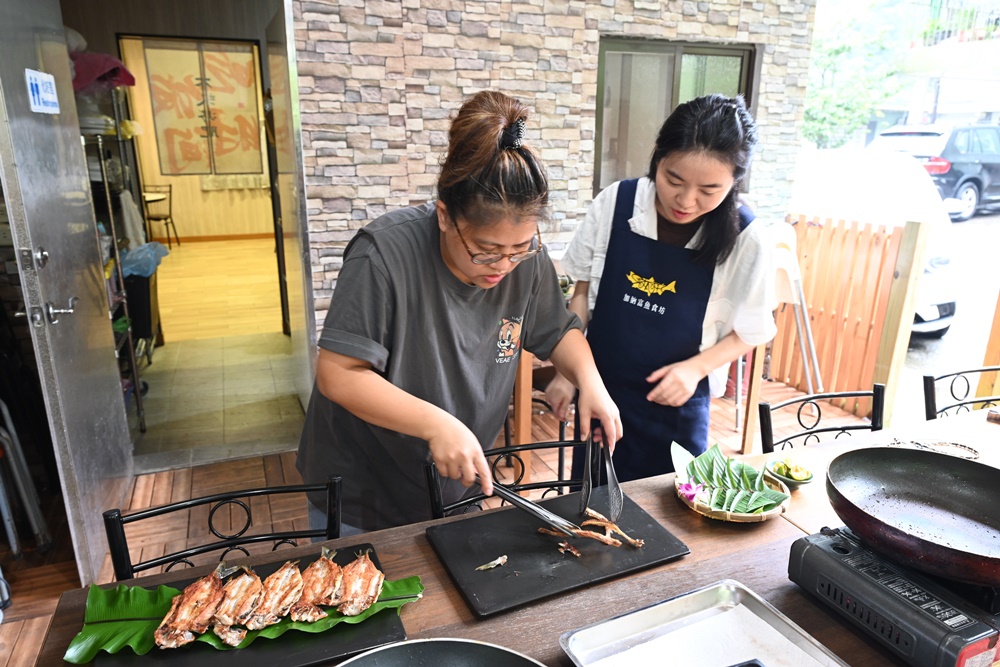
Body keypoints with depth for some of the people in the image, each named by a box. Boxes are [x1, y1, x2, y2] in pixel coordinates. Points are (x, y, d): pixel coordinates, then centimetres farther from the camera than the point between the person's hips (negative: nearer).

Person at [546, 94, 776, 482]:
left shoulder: (744, 239, -16)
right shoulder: (614, 204, -13)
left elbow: (750, 331, -2)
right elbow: (583, 293, 0)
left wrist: (696, 367, -18)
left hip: (677, 406, -1)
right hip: (600, 390, 2)